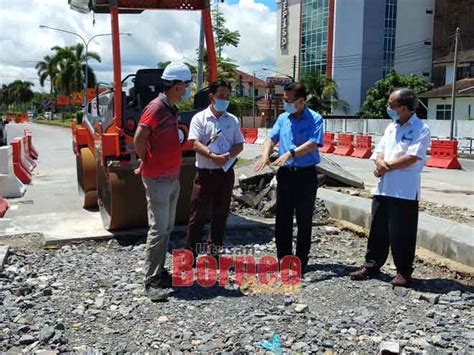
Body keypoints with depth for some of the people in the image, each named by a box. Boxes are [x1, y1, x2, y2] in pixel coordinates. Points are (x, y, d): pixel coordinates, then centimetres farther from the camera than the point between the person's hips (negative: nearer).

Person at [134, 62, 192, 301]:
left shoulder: (172, 109, 13)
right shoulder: (156, 108, -16)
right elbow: (139, 140, -23)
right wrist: (146, 162, -7)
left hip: (172, 177, 9)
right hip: (157, 180, -9)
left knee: (167, 228, 14)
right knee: (158, 229, -6)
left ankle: (160, 272, 25)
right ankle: (152, 282, 1)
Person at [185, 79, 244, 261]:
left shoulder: (233, 120, 9)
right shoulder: (199, 118, -3)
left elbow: (239, 145, 6)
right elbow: (196, 143, -13)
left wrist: (228, 155, -15)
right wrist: (213, 156, -27)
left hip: (226, 172, 4)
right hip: (205, 172, -4)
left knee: (221, 214, 11)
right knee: (199, 214, -2)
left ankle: (215, 251, 24)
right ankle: (190, 253, 7)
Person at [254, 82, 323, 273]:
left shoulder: (315, 119, -6)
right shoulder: (282, 118, 10)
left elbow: (313, 144, -19)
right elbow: (271, 138, 4)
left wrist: (290, 153, -32)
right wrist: (265, 153, -17)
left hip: (306, 174, -4)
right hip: (285, 173, 5)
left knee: (304, 221, 5)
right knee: (282, 219, 8)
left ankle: (301, 261, 17)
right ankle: (283, 259, 21)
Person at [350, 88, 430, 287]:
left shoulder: (420, 129, -8)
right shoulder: (391, 127, 14)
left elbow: (412, 158, -18)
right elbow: (379, 152, 11)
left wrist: (386, 165, -9)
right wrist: (381, 163, -12)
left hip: (405, 191, -7)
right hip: (383, 187, 7)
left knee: (401, 234, 2)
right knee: (378, 229, 13)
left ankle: (404, 272, 17)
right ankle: (371, 266, 25)